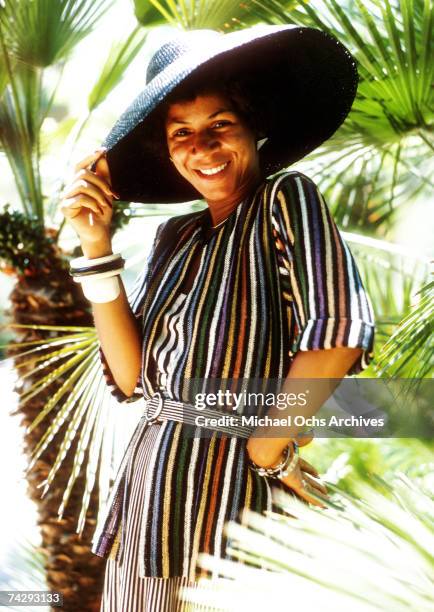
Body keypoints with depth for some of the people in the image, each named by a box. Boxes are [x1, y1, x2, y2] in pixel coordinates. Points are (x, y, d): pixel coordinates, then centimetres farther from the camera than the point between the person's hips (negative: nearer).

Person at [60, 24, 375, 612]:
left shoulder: (286, 199, -6)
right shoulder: (176, 236, 12)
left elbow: (338, 329, -21)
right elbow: (132, 376, 2)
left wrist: (269, 449, -13)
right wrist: (97, 245, -2)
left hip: (231, 493, -6)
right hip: (149, 492, 6)